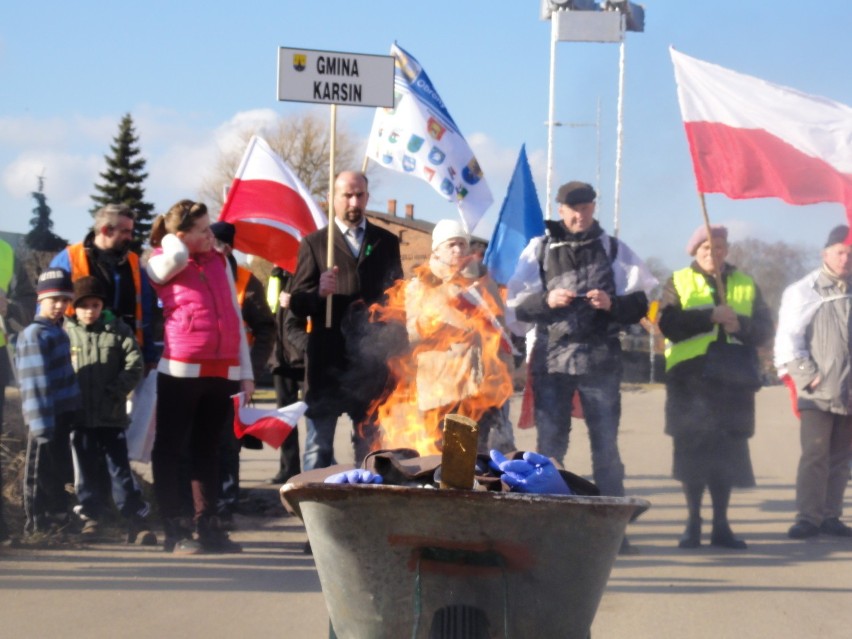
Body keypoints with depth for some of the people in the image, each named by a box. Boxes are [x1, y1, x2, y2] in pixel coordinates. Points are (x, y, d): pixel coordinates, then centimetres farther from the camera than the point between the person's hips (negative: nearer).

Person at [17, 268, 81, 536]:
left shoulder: (57, 331, 13)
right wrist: (42, 424, -21)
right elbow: (34, 384, -18)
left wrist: (70, 417, 16)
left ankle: (57, 524, 25)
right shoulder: (33, 336, -14)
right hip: (46, 419, -9)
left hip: (63, 415, 9)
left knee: (59, 473, 15)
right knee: (40, 475, -1)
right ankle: (37, 527, 6)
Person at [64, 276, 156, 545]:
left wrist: (116, 391, -10)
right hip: (78, 416, 1)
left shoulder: (118, 330, 2)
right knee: (85, 470, 8)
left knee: (120, 468, -1)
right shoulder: (65, 332, 2)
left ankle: (136, 521, 1)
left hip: (112, 415, -1)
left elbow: (134, 364, -1)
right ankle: (90, 517, 18)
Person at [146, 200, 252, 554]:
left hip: (221, 372, 5)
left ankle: (207, 526, 14)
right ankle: (174, 530, 2)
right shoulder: (162, 265, 1)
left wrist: (246, 372, 13)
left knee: (207, 448, 10)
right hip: (181, 371, -5)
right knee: (171, 448, -1)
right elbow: (176, 257, -24)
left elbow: (235, 316, 17)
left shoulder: (219, 262, 16)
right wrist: (169, 239, 0)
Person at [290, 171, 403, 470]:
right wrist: (319, 293, -21)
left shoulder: (387, 242, 13)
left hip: (373, 359, 2)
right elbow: (298, 304, 1)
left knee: (371, 445, 7)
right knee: (319, 447, -1)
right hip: (327, 358, -2)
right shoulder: (314, 243, 5)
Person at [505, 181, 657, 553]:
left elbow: (640, 304, 8)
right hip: (551, 357, 1)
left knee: (606, 445, 0)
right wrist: (546, 300, -11)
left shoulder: (613, 250, 10)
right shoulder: (539, 250, 11)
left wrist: (612, 304, -11)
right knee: (549, 444, 2)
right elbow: (516, 304, 7)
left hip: (600, 358, 0)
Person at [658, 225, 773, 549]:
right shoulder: (679, 282, 9)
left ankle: (721, 524, 8)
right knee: (692, 450, -1)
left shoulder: (746, 285, 15)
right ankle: (693, 522, 7)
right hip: (690, 379, -2)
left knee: (728, 453, 1)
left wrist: (739, 324, -14)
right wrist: (711, 316, -17)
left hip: (733, 381, 2)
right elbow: (668, 323, -7)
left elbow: (764, 328, 6)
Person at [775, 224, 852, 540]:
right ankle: (808, 517, -8)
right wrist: (809, 376, -10)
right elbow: (788, 340, -3)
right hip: (818, 393, -4)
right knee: (814, 454, -10)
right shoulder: (803, 292, 0)